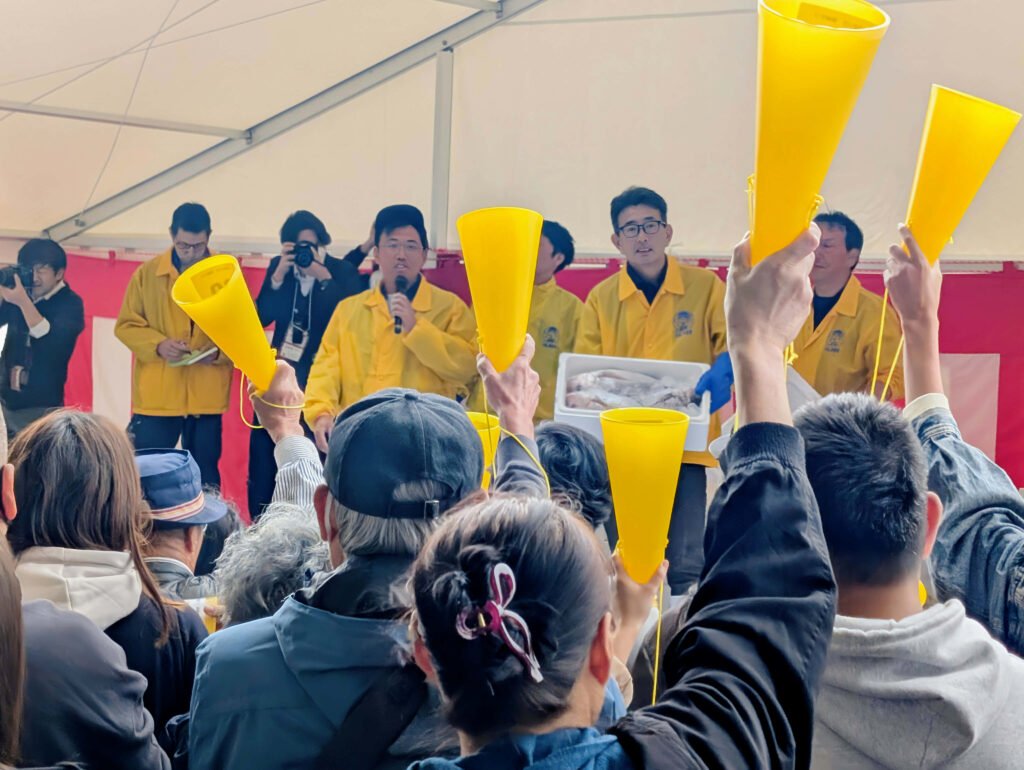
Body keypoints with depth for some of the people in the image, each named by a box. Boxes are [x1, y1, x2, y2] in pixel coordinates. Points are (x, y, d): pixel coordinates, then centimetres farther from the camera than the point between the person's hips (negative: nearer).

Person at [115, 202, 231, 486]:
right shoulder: (147, 273, 2)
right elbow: (125, 325, 3)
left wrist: (219, 351, -15)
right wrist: (158, 345, -15)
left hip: (206, 397, 0)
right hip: (156, 396, 0)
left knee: (204, 477, 10)